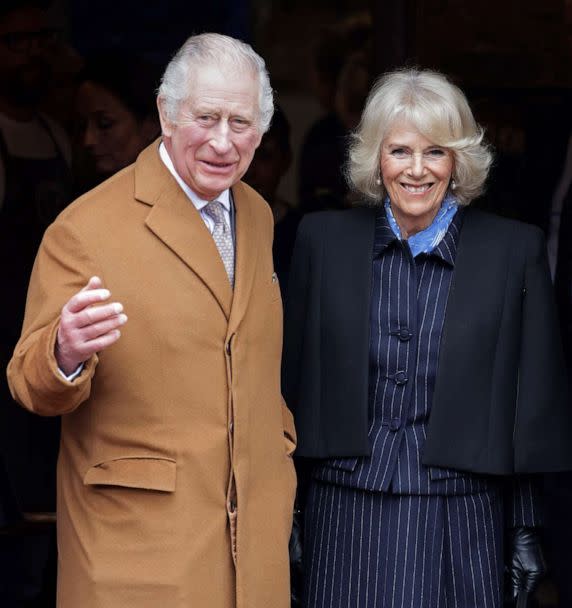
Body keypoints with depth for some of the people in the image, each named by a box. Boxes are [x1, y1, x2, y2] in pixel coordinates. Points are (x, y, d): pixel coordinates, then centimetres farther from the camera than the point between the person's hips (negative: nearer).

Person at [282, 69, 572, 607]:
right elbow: (295, 378, 7)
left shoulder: (515, 250, -1)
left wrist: (526, 531, 1)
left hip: (459, 516, -1)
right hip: (345, 512, 1)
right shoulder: (324, 239, 3)